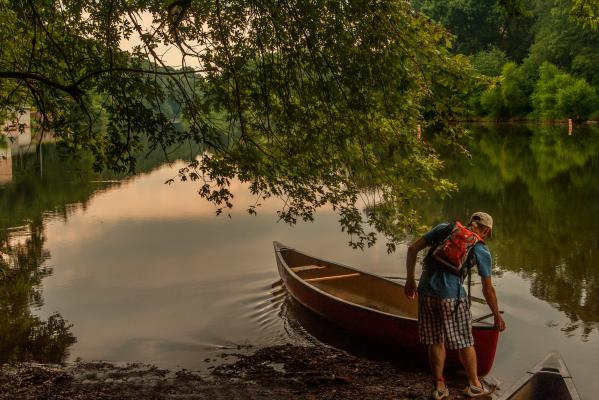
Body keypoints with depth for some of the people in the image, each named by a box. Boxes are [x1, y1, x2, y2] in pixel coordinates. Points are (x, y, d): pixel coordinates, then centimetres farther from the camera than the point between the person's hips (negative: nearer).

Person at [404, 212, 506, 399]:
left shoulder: (444, 229, 11)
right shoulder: (481, 250, 5)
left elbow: (412, 249, 7)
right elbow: (488, 289, 10)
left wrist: (410, 279, 14)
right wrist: (497, 316, 22)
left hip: (426, 292, 3)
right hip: (452, 297, -3)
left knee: (436, 342, 15)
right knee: (465, 342, 15)